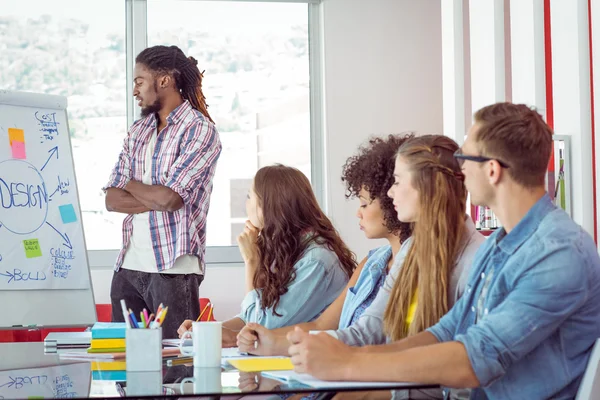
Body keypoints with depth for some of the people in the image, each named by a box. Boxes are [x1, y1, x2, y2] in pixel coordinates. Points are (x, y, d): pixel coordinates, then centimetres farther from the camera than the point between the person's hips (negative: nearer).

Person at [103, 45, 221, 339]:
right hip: (129, 266, 6)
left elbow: (171, 197, -16)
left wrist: (130, 185, 2)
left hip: (173, 267, -6)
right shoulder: (138, 131, 15)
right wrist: (157, 199, -7)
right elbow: (112, 200, 7)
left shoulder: (200, 129, -6)